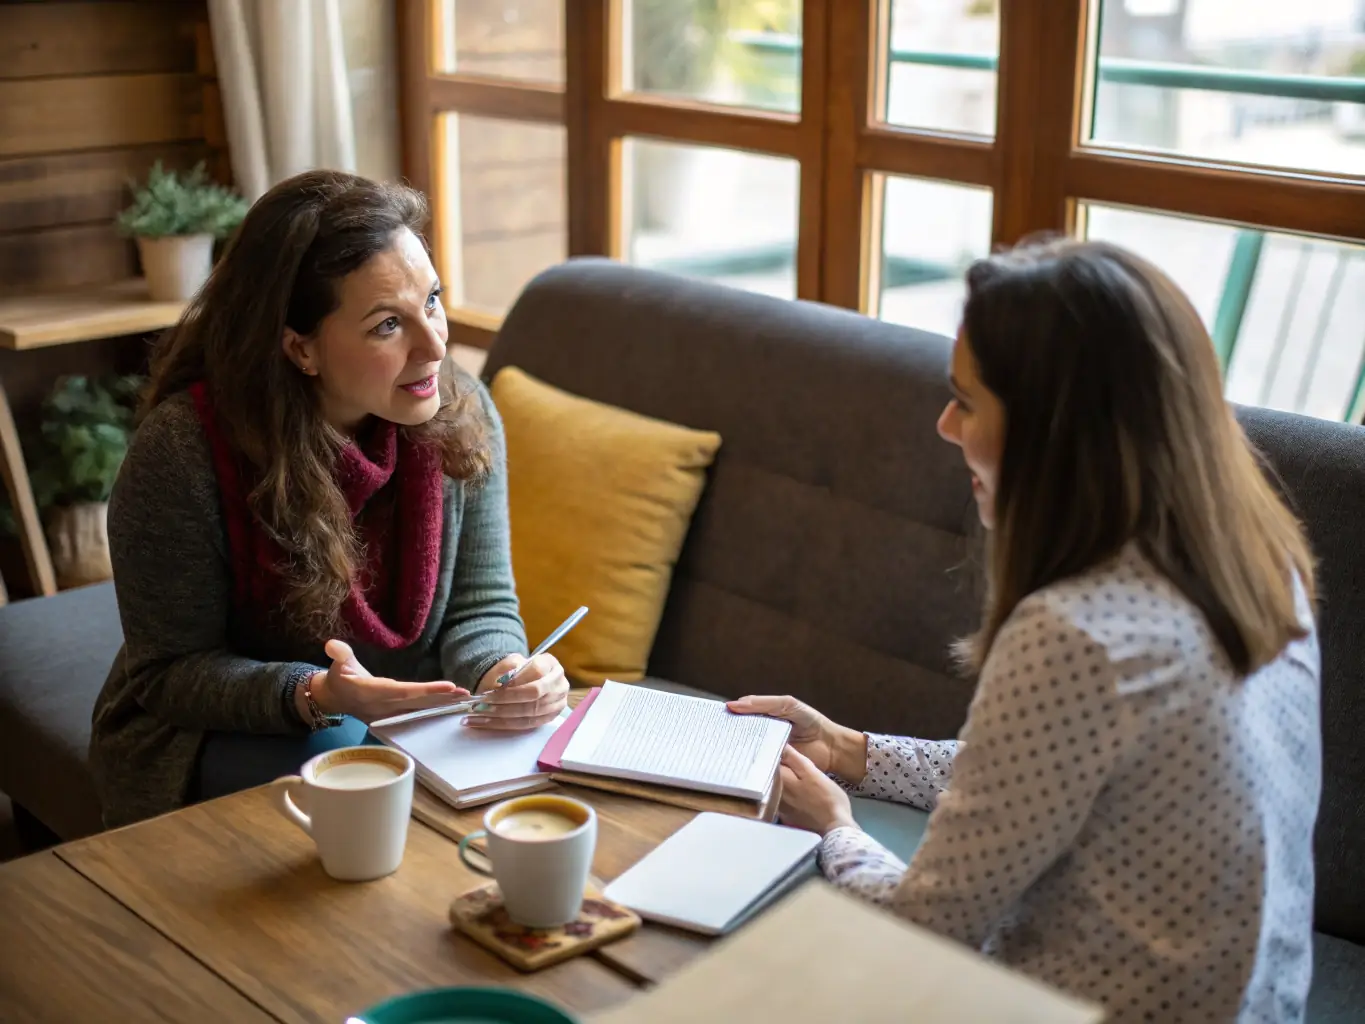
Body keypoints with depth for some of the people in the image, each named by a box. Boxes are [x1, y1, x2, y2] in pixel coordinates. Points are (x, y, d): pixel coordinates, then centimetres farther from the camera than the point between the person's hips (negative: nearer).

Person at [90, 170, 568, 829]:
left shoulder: (462, 414, -9)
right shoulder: (181, 449, -23)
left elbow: (480, 608, -3)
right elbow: (170, 672, -16)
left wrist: (501, 673, -27)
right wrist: (316, 696, -34)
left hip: (403, 716, 4)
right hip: (219, 739, -4)